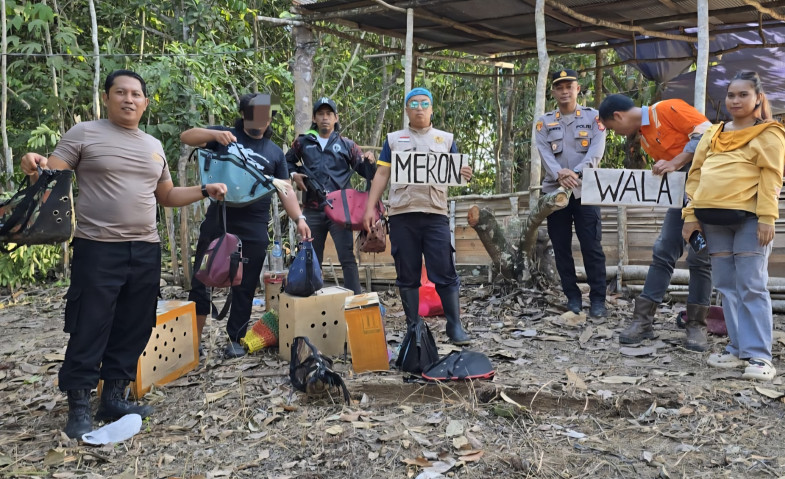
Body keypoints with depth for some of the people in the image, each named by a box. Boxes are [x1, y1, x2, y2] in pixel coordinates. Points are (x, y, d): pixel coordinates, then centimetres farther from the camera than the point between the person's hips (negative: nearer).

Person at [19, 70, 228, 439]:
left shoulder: (153, 146, 15)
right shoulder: (84, 133, 0)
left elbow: (167, 196, 22)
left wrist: (204, 191, 10)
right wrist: (35, 166, -28)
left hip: (145, 250, 6)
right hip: (97, 249, -5)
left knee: (133, 329, 10)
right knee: (89, 330, -2)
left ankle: (113, 398, 22)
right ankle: (79, 408, 10)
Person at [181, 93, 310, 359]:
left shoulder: (274, 152, 11)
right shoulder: (225, 135, 8)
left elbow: (286, 190, 9)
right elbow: (186, 137, -1)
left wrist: (299, 218, -5)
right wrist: (214, 134, -19)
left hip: (254, 228, 1)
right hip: (217, 221, 0)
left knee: (245, 287, 6)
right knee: (201, 280, 5)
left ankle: (235, 339, 18)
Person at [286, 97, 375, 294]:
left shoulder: (346, 145, 6)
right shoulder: (303, 142, 9)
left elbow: (365, 172, 5)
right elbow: (287, 161, 25)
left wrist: (370, 162, -17)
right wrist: (293, 174, 5)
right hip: (312, 210, 2)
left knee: (347, 257, -7)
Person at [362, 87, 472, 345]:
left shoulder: (446, 139, 16)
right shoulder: (393, 139, 15)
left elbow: (456, 174, 13)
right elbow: (382, 174, 10)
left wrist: (465, 175, -12)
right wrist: (370, 207, 1)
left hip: (436, 214, 0)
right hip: (402, 214, 1)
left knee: (445, 272, -4)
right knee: (407, 275, 4)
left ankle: (455, 326, 3)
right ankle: (413, 327, 12)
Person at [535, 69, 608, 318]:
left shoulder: (593, 117, 7)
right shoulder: (544, 122, 11)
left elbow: (596, 150, -7)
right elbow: (544, 154, -4)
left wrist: (576, 172, -23)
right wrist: (559, 174, -23)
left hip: (585, 189, -2)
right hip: (555, 190, 2)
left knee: (592, 246, -4)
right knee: (561, 248, 5)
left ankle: (598, 299, 3)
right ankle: (572, 296, 15)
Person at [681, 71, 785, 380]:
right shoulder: (712, 135, 17)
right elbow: (696, 175, 14)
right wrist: (691, 216, 6)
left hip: (749, 218, -5)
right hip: (714, 220, 5)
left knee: (751, 287, -6)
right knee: (727, 287, 7)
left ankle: (759, 356, -1)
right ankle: (739, 349, 16)